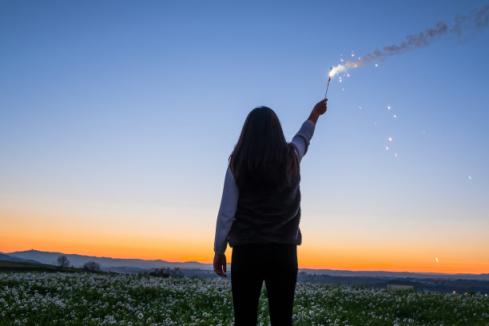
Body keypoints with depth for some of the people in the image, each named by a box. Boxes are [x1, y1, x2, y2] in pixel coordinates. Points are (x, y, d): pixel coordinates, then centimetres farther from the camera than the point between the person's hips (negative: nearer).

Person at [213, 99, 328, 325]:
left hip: (246, 251, -1)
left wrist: (219, 250, 6)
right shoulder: (290, 158, 3)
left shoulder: (238, 164, -4)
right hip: (283, 250, 2)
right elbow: (303, 137, 26)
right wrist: (316, 113, 45)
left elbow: (226, 213, -4)